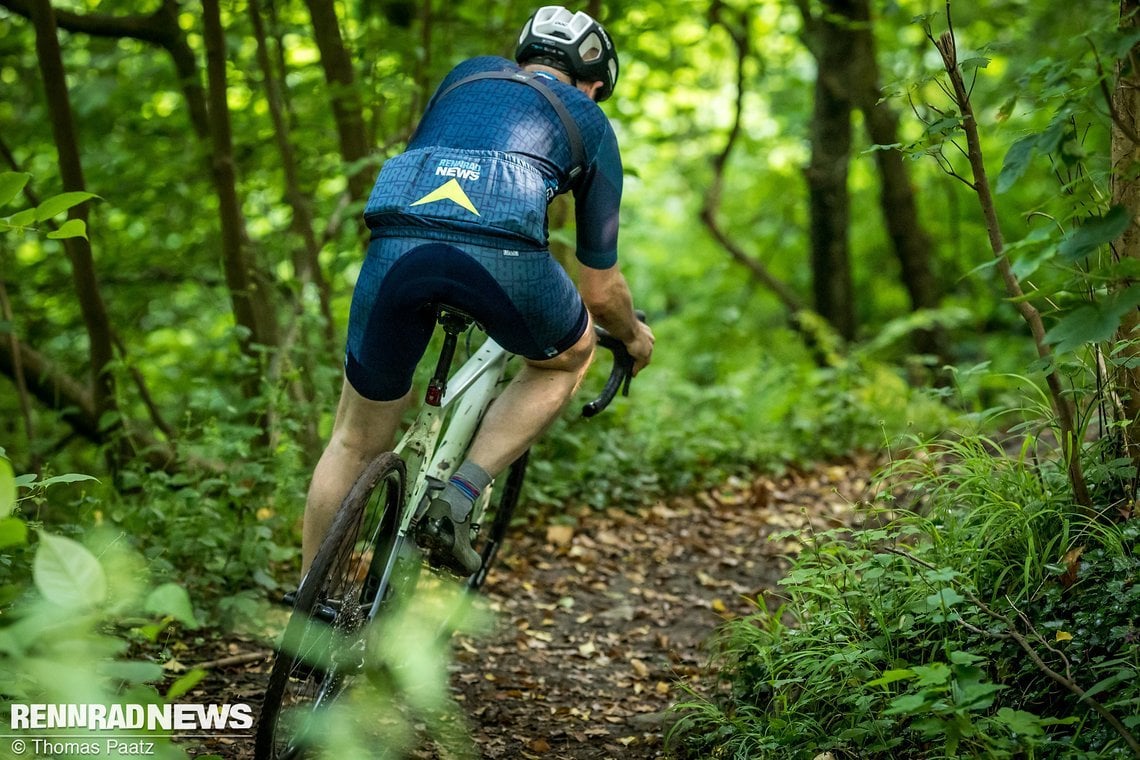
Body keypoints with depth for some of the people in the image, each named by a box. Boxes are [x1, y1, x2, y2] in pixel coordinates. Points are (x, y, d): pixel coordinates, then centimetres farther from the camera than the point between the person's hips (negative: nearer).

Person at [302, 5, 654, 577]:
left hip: (398, 243, 3)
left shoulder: (467, 74, 36)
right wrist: (634, 338, 53)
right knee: (569, 354, 31)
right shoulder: (592, 124, 28)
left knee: (355, 444, 23)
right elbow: (600, 291, 31)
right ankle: (458, 501, 15)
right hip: (502, 251, -3)